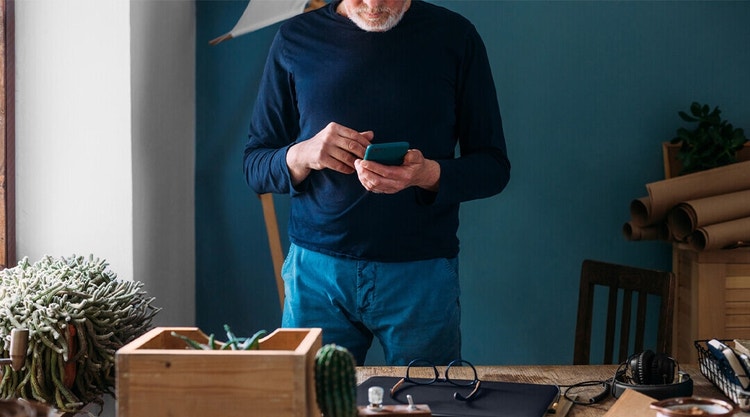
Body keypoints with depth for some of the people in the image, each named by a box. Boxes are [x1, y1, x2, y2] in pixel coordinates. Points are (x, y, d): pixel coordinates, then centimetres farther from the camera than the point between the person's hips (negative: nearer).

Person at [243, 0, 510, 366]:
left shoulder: (454, 36, 1)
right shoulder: (295, 39, 4)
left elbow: (494, 167, 2)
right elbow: (254, 167, 6)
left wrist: (430, 175, -18)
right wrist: (302, 156, -15)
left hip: (422, 273, 0)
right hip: (316, 270, 1)